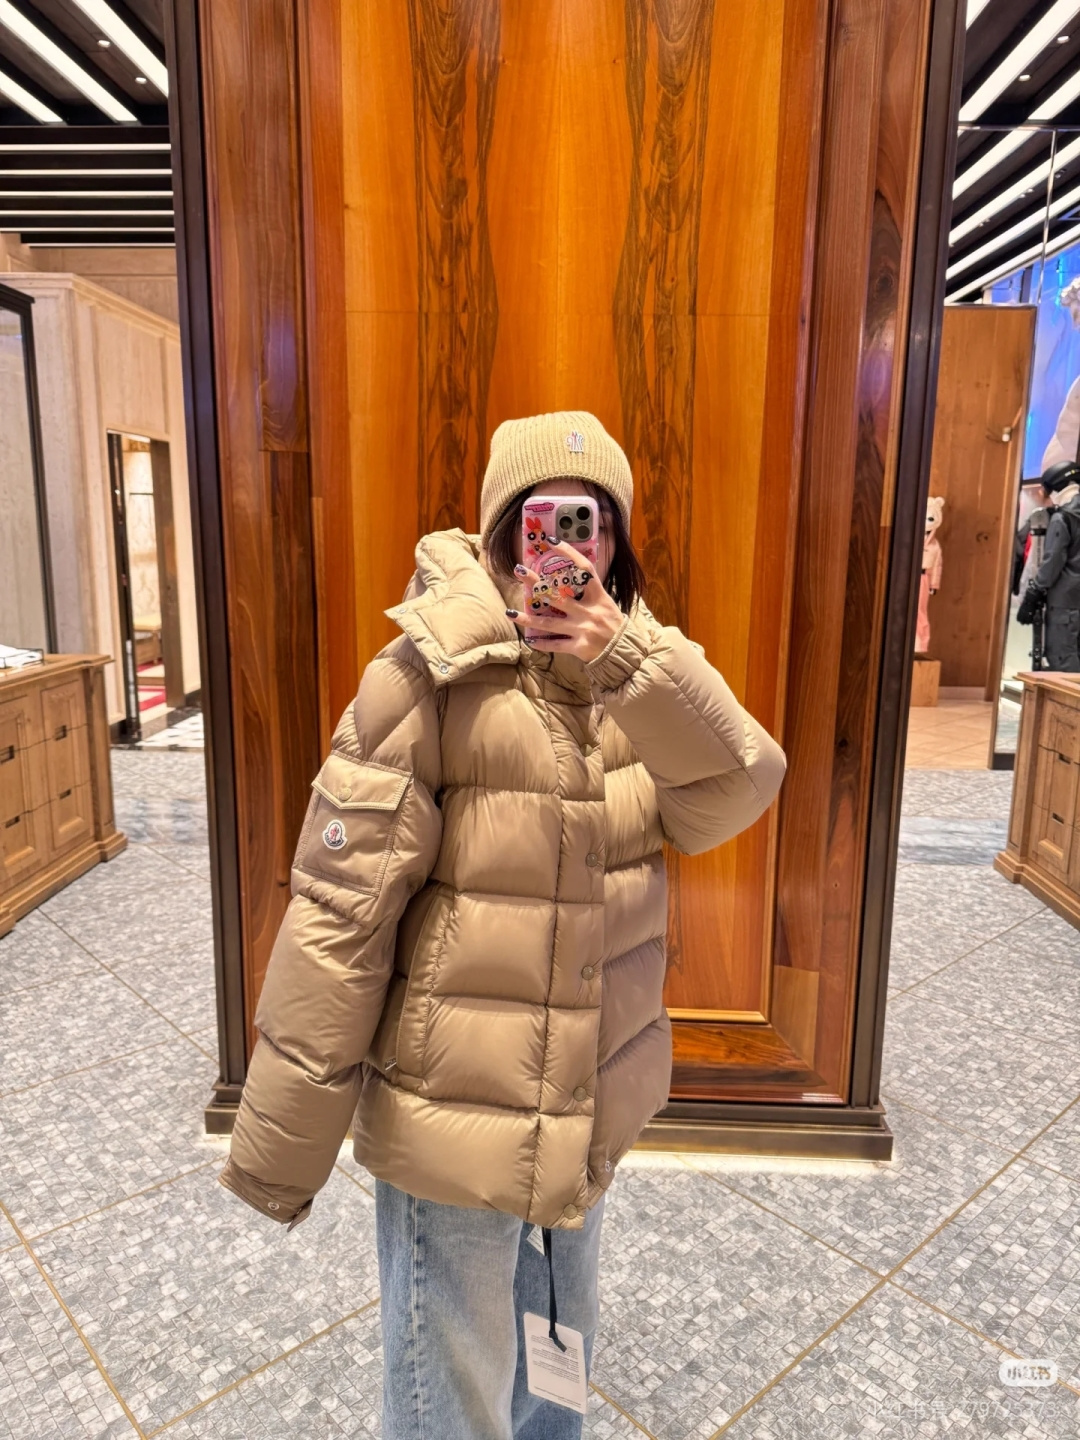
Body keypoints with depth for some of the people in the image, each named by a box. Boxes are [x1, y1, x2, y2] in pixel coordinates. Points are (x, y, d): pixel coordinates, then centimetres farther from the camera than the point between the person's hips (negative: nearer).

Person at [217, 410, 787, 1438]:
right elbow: (339, 914, -19)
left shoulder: (641, 667, -2)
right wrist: (280, 1147, -13)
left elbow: (737, 795, -14)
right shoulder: (430, 677, -20)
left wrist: (633, 663, -29)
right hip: (456, 1117, -5)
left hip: (593, 1111, 6)